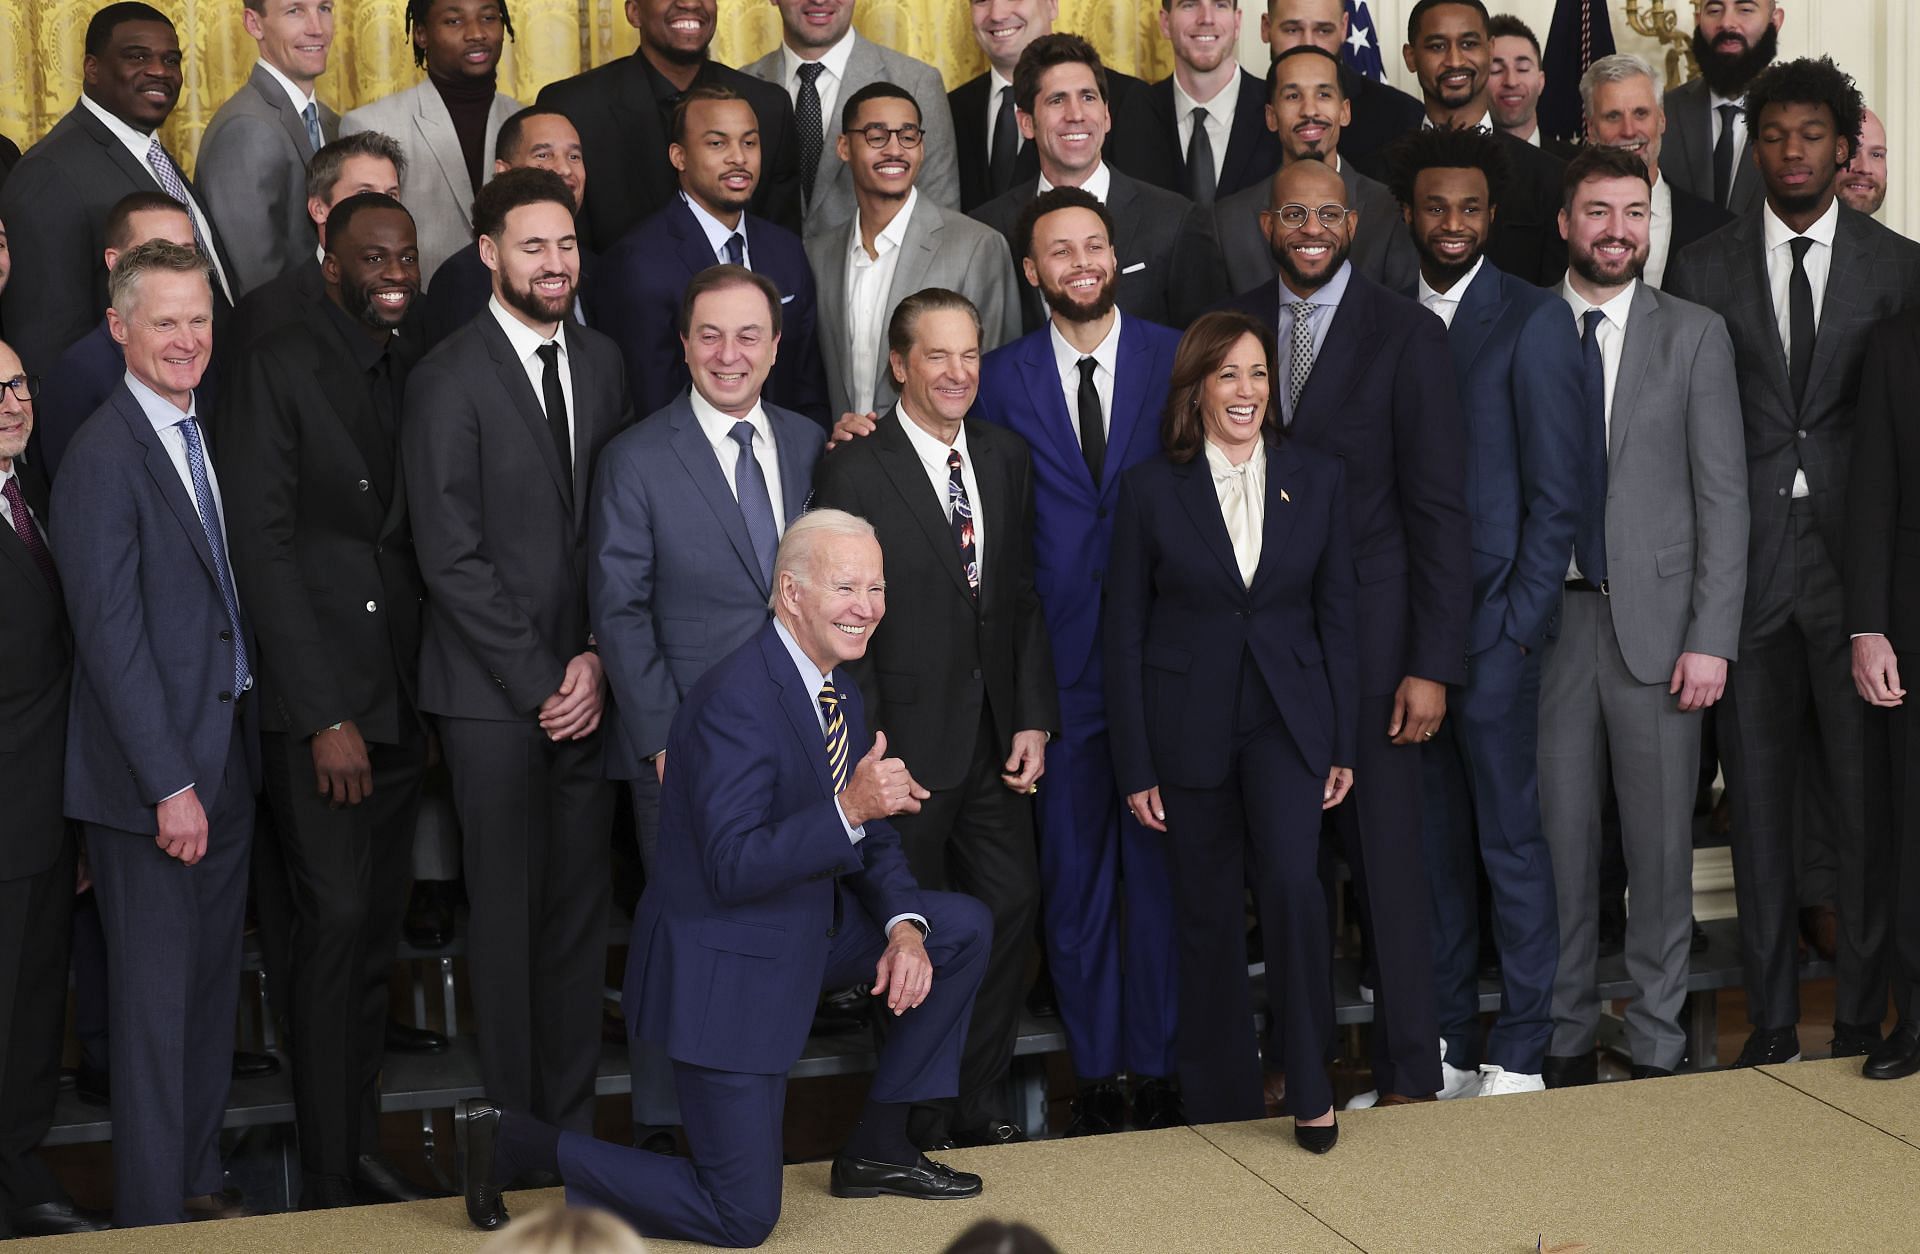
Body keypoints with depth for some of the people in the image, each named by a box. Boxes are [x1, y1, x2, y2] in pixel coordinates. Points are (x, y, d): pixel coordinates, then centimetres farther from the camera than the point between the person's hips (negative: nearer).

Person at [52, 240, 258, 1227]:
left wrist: (250, 734, 7)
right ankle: (152, 1210, 15)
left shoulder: (206, 438, 10)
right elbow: (109, 633, -18)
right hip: (151, 775, -8)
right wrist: (168, 784, -19)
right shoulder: (103, 454, -14)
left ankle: (198, 1176, 30)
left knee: (213, 985, 16)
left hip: (229, 758, 8)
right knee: (156, 997, 2)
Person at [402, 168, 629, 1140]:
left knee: (580, 911, 8)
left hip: (586, 686, 5)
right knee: (508, 914, 1)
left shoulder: (601, 362, 11)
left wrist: (598, 660, -2)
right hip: (493, 696, -5)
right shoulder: (448, 380, -6)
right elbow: (451, 558, -10)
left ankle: (573, 1116, 18)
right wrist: (541, 682, -10)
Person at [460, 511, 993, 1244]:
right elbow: (733, 868, -28)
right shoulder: (737, 698, -24)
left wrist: (903, 927, -6)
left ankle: (876, 1151, 16)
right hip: (724, 961, -9)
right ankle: (520, 1140, 7)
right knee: (742, 1218, -5)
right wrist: (849, 811, -37)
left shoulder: (835, 685, 5)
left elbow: (868, 834, 10)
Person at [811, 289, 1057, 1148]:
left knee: (1011, 903, 9)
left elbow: (1024, 596, 10)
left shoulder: (1006, 458, 8)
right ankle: (921, 1120, 23)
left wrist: (1034, 718, 3)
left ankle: (980, 1102, 26)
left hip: (997, 735, 5)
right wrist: (865, 740, -15)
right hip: (908, 739, -5)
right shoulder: (853, 471, -10)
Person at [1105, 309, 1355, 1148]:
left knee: (1292, 882, -18)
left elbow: (1337, 616, 7)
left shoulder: (1317, 480, 4)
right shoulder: (1150, 490, -2)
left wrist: (1342, 745, 4)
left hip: (1287, 716, 0)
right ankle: (1223, 1097, 22)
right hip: (1189, 724, 0)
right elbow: (1124, 632, 0)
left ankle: (1310, 1086, -1)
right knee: (1208, 913, 6)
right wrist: (1136, 766, -3)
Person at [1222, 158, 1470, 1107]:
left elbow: (1438, 510, -5)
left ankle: (1408, 1072, 14)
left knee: (1386, 858, 2)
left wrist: (1432, 663, -10)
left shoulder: (1405, 333, -2)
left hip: (1369, 632, -3)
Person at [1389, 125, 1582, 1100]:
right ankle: (1448, 1045, 21)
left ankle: (1519, 1053, 9)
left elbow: (1557, 492, -7)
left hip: (1490, 627, -5)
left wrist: (1517, 625, -11)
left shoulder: (1533, 320, -4)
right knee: (1433, 844, 11)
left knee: (1510, 843, 0)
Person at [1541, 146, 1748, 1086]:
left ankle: (1657, 1043, 17)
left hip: (1656, 624, 0)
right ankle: (1567, 1036, 19)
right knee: (1560, 840, 6)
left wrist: (1712, 639, -7)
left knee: (1661, 847, 4)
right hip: (1549, 621, 1)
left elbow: (1723, 496, 0)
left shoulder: (1695, 335, 4)